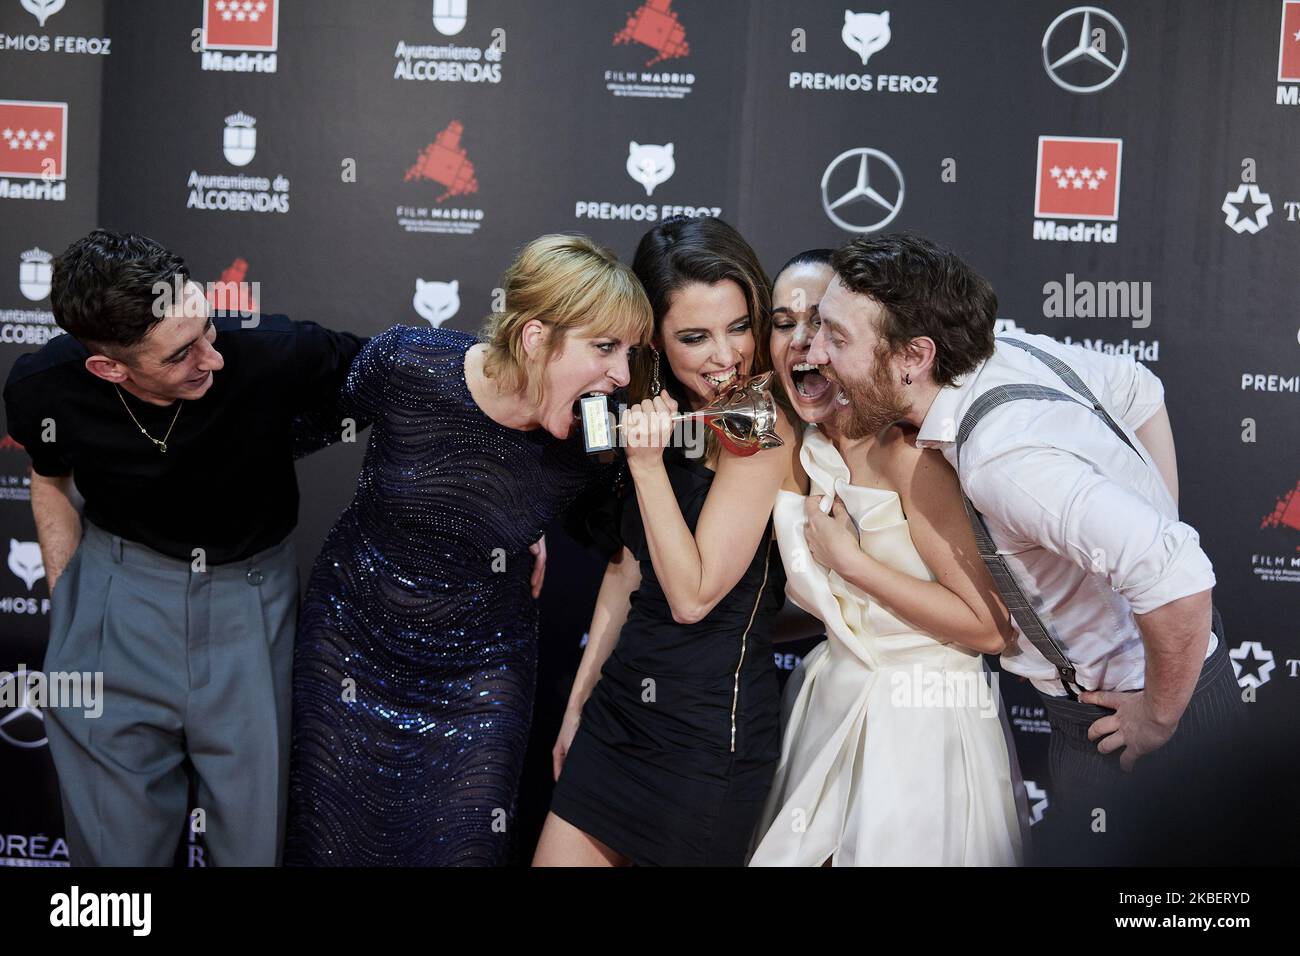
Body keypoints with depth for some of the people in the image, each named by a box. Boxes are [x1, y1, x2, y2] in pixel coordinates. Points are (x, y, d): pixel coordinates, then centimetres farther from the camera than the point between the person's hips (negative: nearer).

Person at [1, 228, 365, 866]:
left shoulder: (274, 354, -26)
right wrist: (67, 607, 3)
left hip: (252, 595, -1)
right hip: (118, 598, 1)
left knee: (254, 837, 10)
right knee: (116, 839, 12)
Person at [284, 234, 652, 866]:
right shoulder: (406, 364, -24)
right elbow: (336, 411, 2)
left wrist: (535, 534, -1)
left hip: (480, 670, 1)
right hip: (352, 641, 0)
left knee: (462, 847, 5)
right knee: (331, 842, 13)